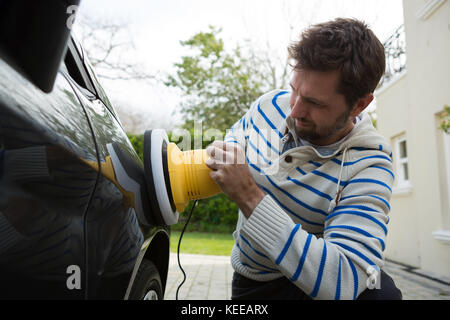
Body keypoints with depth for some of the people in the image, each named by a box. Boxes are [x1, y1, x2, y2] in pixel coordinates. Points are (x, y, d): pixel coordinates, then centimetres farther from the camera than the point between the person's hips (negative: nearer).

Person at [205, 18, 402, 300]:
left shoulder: (367, 167, -27)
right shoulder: (270, 104, -11)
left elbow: (342, 283, -37)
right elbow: (237, 134, 12)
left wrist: (248, 196, -40)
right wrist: (217, 157, -13)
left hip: (307, 282, -4)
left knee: (380, 292, -32)